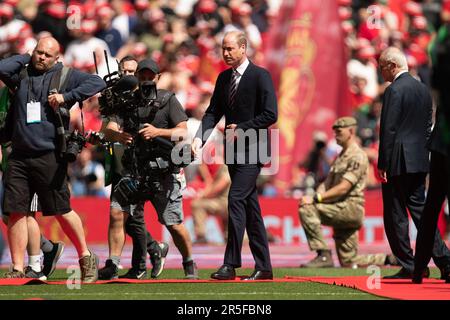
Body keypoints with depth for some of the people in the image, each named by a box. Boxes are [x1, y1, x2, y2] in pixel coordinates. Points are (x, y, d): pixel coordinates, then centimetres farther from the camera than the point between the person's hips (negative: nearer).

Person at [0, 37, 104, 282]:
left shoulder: (64, 76, 4)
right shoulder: (22, 74, 12)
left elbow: (97, 83, -5)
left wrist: (66, 97, -13)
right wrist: (25, 58, 5)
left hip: (49, 158, -3)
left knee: (62, 211, 1)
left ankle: (86, 257, 18)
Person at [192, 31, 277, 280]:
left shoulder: (260, 76, -8)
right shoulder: (224, 78, 12)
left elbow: (270, 114, -13)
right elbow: (213, 112, 10)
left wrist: (242, 128, -16)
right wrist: (200, 137, -6)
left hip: (252, 149, -7)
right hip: (234, 151, 7)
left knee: (236, 199, -17)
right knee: (250, 205, 9)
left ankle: (230, 264, -18)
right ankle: (263, 266, 13)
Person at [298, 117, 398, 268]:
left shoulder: (357, 156, -9)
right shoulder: (340, 156, 21)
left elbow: (343, 188, -19)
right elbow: (327, 183, 16)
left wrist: (316, 199, -24)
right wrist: (316, 196, -6)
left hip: (351, 208, -9)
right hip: (342, 211, 9)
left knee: (306, 209, -26)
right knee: (349, 263, 10)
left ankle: (323, 255, -26)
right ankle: (388, 258, 24)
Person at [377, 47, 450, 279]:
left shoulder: (394, 90, -13)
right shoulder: (423, 89, 13)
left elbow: (388, 130, -17)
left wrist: (382, 164, -14)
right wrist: (422, 155, 19)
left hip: (398, 163, -8)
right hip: (419, 162, 8)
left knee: (395, 216, -1)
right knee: (419, 208, 13)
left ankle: (408, 266, 1)